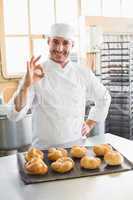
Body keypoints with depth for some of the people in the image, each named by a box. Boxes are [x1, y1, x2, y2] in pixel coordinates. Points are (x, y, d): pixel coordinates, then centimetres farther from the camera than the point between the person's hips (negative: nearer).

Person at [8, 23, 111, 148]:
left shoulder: (83, 73, 3)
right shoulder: (36, 74, -5)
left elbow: (103, 98, 21)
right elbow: (14, 115, -14)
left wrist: (90, 124, 14)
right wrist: (26, 85, -28)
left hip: (76, 145, 2)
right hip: (44, 147, -2)